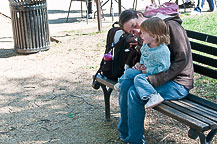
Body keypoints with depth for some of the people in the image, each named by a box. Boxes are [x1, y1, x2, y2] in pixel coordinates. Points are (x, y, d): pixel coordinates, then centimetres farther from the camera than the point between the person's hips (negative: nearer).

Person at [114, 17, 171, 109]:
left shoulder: (163, 51, -27)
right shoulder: (146, 45, 1)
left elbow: (164, 67, -27)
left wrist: (148, 71, -23)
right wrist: (141, 64, 6)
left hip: (155, 74, -9)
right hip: (145, 70, 9)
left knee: (139, 78, -31)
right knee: (128, 72, 10)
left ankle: (154, 96, -40)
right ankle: (121, 83, 39)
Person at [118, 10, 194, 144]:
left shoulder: (170, 26, -16)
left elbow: (182, 60, -21)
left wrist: (155, 80, -26)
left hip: (178, 82, -8)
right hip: (158, 76, 8)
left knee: (134, 93, -22)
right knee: (125, 85, -6)